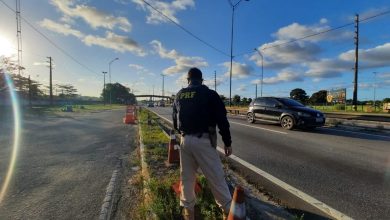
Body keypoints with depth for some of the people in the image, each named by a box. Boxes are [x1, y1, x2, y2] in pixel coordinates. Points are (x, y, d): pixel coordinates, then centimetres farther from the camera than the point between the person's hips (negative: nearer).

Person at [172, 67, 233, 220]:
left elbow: (175, 119, 17)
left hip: (185, 140, 5)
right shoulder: (210, 94, -4)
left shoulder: (179, 95, 10)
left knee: (187, 176, 18)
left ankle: (187, 207, 32)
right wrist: (227, 142, 0)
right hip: (203, 140, -4)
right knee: (216, 176, 6)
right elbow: (222, 120, -8)